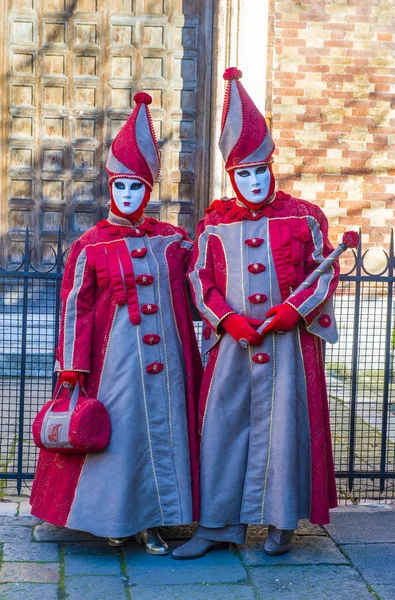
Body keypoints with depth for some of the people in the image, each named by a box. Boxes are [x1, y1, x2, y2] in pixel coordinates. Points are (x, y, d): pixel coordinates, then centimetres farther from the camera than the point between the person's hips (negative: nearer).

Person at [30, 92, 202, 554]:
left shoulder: (171, 238, 7)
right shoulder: (90, 247, -3)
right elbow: (75, 309, -5)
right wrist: (73, 372, -8)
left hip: (163, 356, 4)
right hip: (114, 356, -3)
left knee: (161, 428, 6)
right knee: (115, 431, 3)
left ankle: (150, 520, 19)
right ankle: (113, 518, 20)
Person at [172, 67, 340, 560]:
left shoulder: (303, 216, 2)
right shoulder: (215, 223, 7)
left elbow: (326, 272, 2)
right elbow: (200, 280, 6)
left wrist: (293, 309, -13)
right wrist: (230, 320, -10)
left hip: (289, 340, -2)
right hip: (232, 341, 2)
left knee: (283, 423, 1)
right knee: (222, 423, 2)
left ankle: (280, 522, 16)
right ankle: (218, 524, 12)